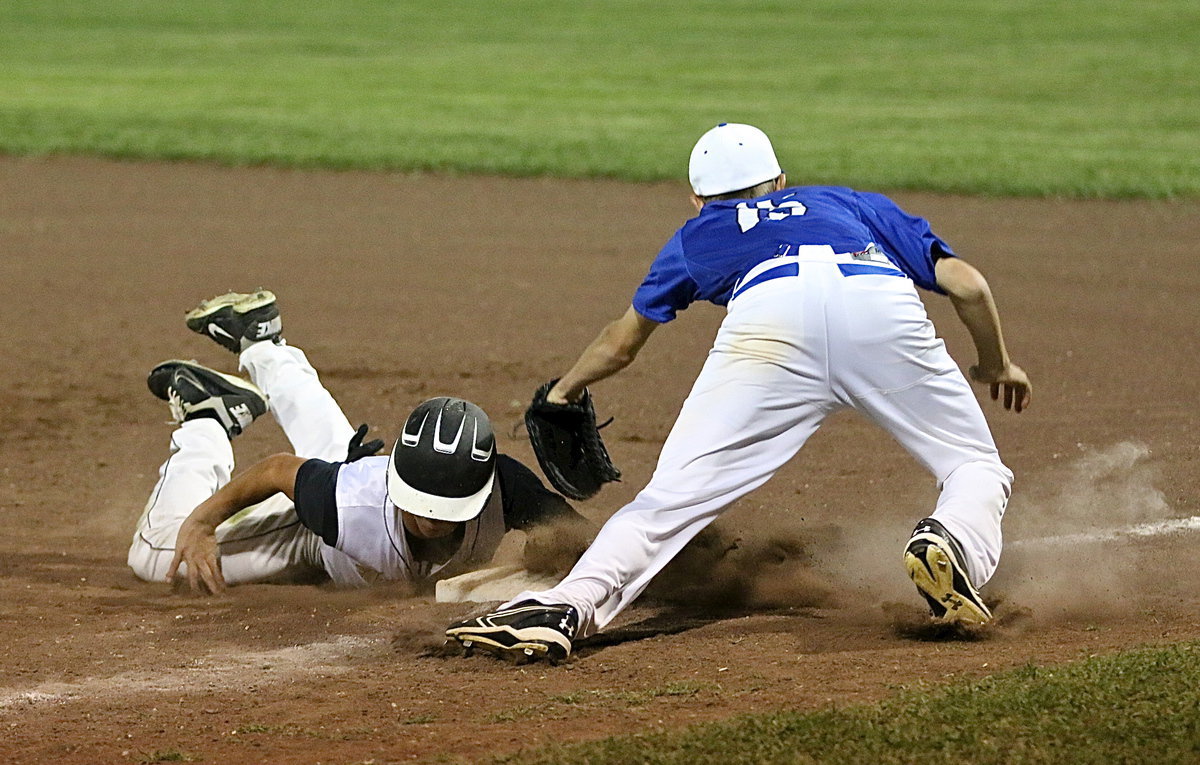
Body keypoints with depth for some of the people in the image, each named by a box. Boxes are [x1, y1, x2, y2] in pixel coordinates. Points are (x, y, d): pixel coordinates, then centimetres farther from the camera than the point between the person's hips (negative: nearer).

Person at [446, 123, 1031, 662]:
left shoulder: (698, 235, 41)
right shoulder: (856, 205, 41)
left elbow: (620, 345, 52)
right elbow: (968, 285, 30)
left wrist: (564, 391, 72)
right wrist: (997, 367, 48)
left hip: (769, 322, 0)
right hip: (883, 306, 0)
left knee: (672, 498, -2)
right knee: (976, 467, 14)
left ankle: (569, 606, -25)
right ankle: (952, 542, -19)